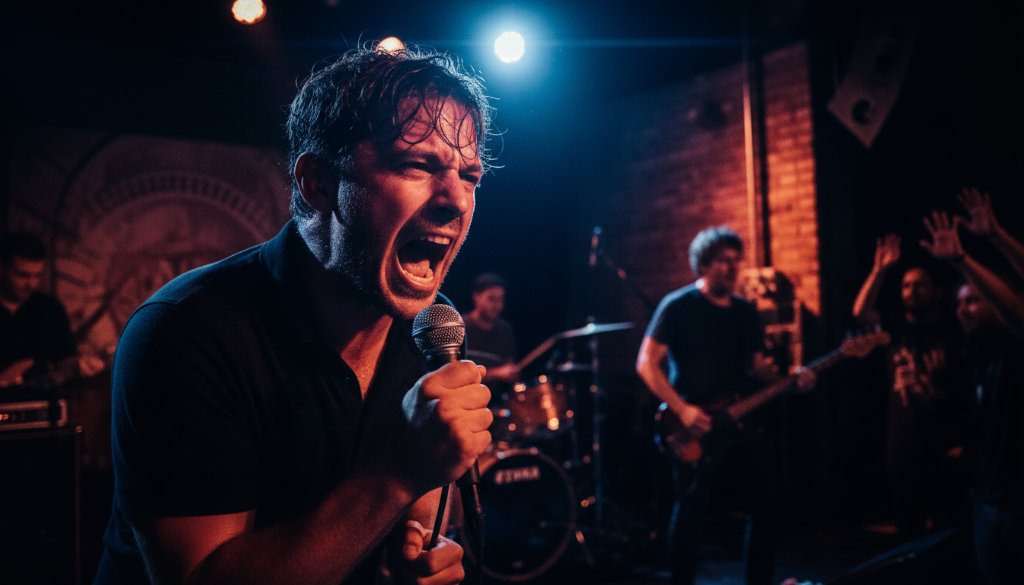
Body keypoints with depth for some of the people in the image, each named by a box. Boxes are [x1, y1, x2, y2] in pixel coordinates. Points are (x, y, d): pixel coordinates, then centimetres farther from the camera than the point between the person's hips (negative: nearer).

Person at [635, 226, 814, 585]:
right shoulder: (678, 306, -8)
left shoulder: (746, 311, 12)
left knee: (768, 501, 7)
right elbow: (646, 364, -11)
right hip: (696, 427, -6)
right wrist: (682, 410, -20)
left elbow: (758, 367, 15)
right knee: (691, 513, -4)